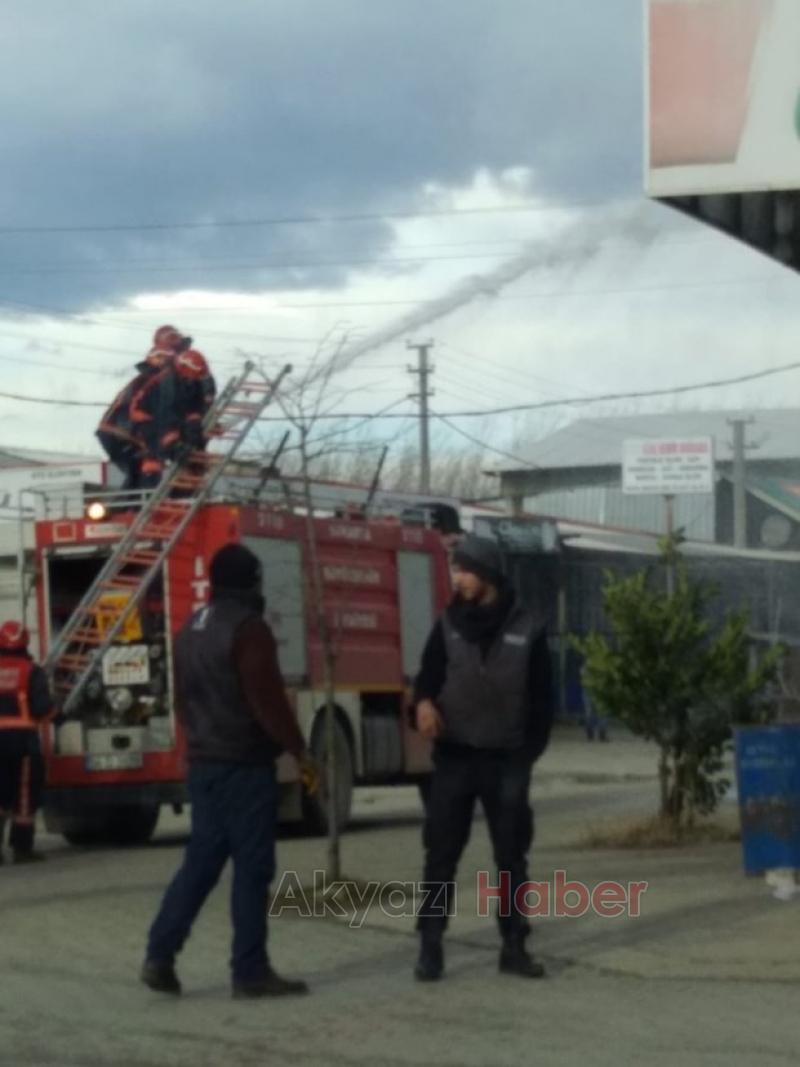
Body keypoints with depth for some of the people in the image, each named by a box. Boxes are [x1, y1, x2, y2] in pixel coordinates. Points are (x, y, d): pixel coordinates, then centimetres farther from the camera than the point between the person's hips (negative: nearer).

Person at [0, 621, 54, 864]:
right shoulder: (32, 671, -6)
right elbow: (42, 707, -12)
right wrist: (48, 711, 9)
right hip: (23, 737, -4)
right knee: (25, 795, 3)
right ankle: (22, 848, 2)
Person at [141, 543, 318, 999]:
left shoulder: (192, 630, 14)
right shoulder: (248, 628, -14)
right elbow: (268, 699, -18)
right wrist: (300, 751, -10)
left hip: (204, 762, 9)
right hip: (244, 765, -9)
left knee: (201, 861, 12)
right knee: (252, 867, -3)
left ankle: (160, 955, 7)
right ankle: (251, 971, -1)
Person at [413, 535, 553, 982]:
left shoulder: (527, 629, -1)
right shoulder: (450, 624, 4)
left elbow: (541, 698, 2)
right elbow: (429, 673, 7)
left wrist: (530, 753, -4)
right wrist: (425, 700, -16)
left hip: (506, 759, -1)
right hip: (454, 756, 1)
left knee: (512, 856, 7)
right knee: (441, 854, -2)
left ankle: (515, 946, 15)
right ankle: (431, 946, 2)